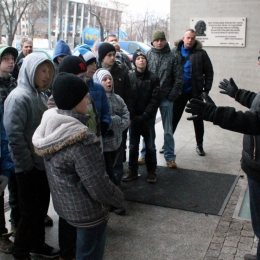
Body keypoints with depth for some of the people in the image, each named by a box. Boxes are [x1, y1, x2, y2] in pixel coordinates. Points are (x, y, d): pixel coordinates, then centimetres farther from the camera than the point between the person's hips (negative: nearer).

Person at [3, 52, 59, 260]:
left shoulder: (40, 95, 10)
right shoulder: (19, 97, -17)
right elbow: (14, 135, -23)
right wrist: (27, 163, -17)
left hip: (43, 164, 8)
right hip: (28, 168, -8)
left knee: (41, 208, 19)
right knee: (30, 212, 5)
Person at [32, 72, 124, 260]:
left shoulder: (49, 127, -4)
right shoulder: (80, 138, -31)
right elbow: (98, 186, -26)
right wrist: (118, 199, -8)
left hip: (64, 204, 8)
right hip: (87, 211, -8)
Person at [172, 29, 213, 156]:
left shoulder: (201, 53, -4)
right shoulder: (175, 52, 1)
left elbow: (209, 72, -2)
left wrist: (206, 89, -7)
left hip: (195, 92, -1)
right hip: (179, 92, 1)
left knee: (198, 119, 10)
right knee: (174, 118, 8)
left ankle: (199, 145, 23)